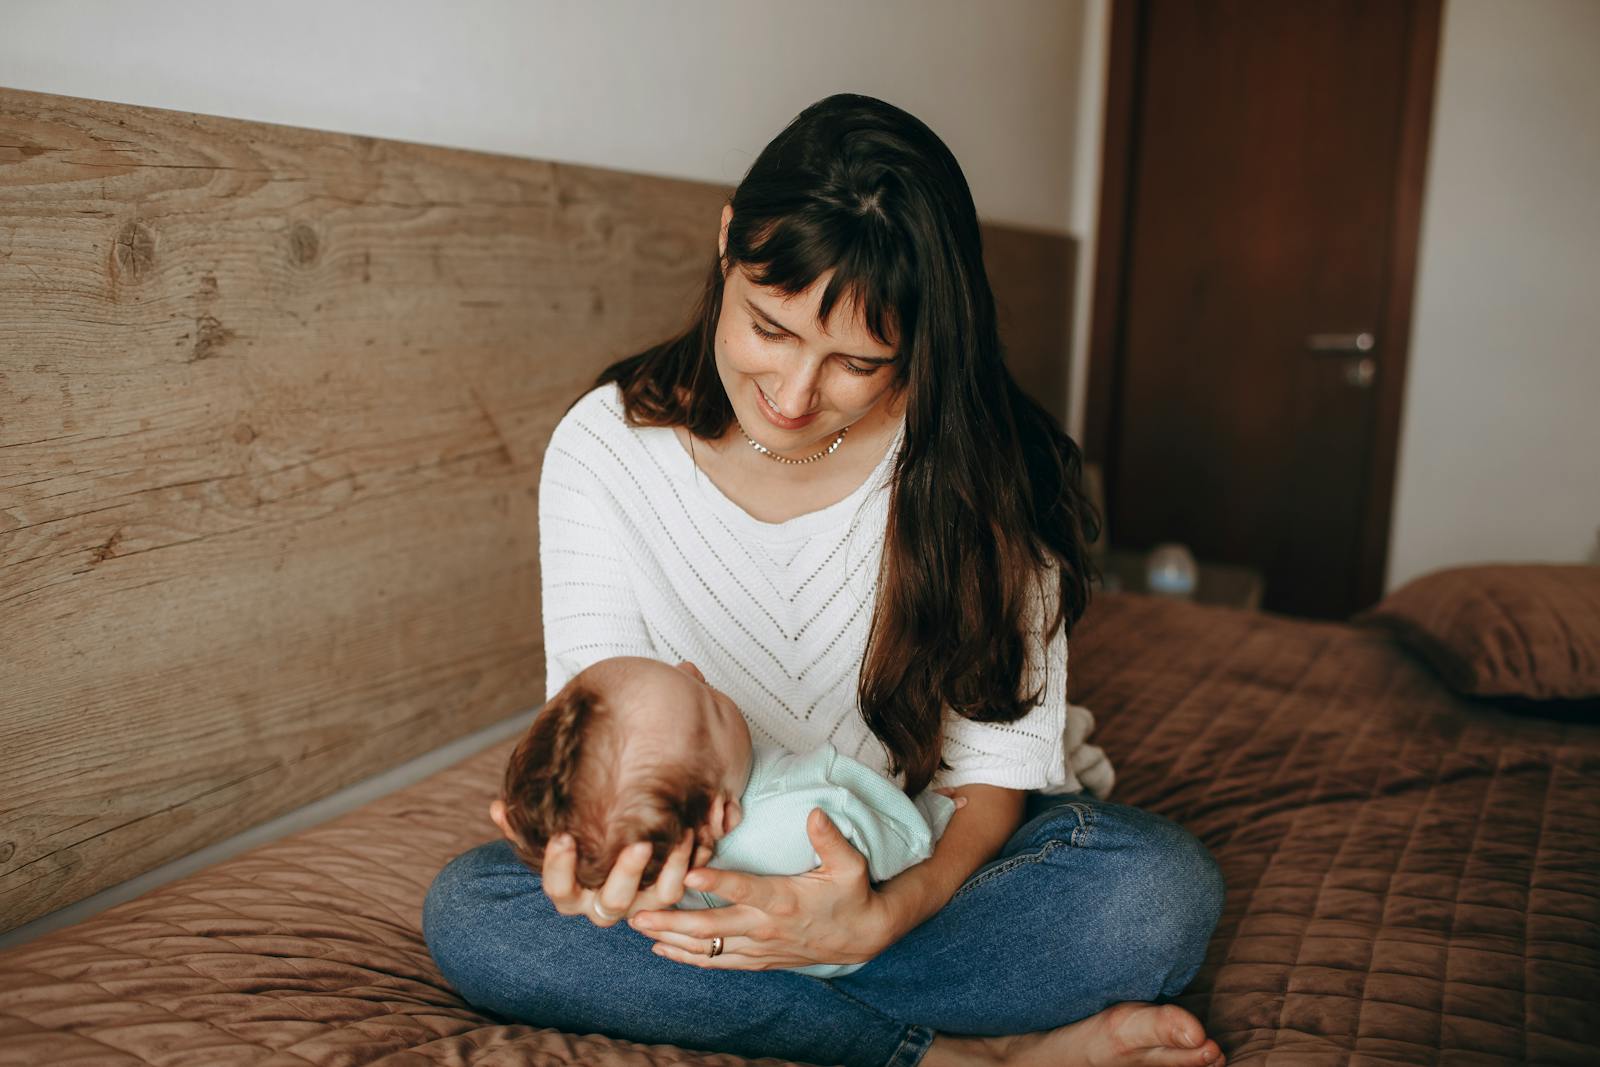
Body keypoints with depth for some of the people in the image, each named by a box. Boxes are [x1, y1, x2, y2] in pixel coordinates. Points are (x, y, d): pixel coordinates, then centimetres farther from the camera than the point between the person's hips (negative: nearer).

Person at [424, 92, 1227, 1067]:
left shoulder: (984, 460, -14)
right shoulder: (607, 447, -11)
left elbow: (1001, 760, -14)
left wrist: (888, 912, -35)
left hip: (937, 867, -1)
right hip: (710, 869, 2)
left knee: (1164, 888, -29)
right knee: (470, 909, -26)